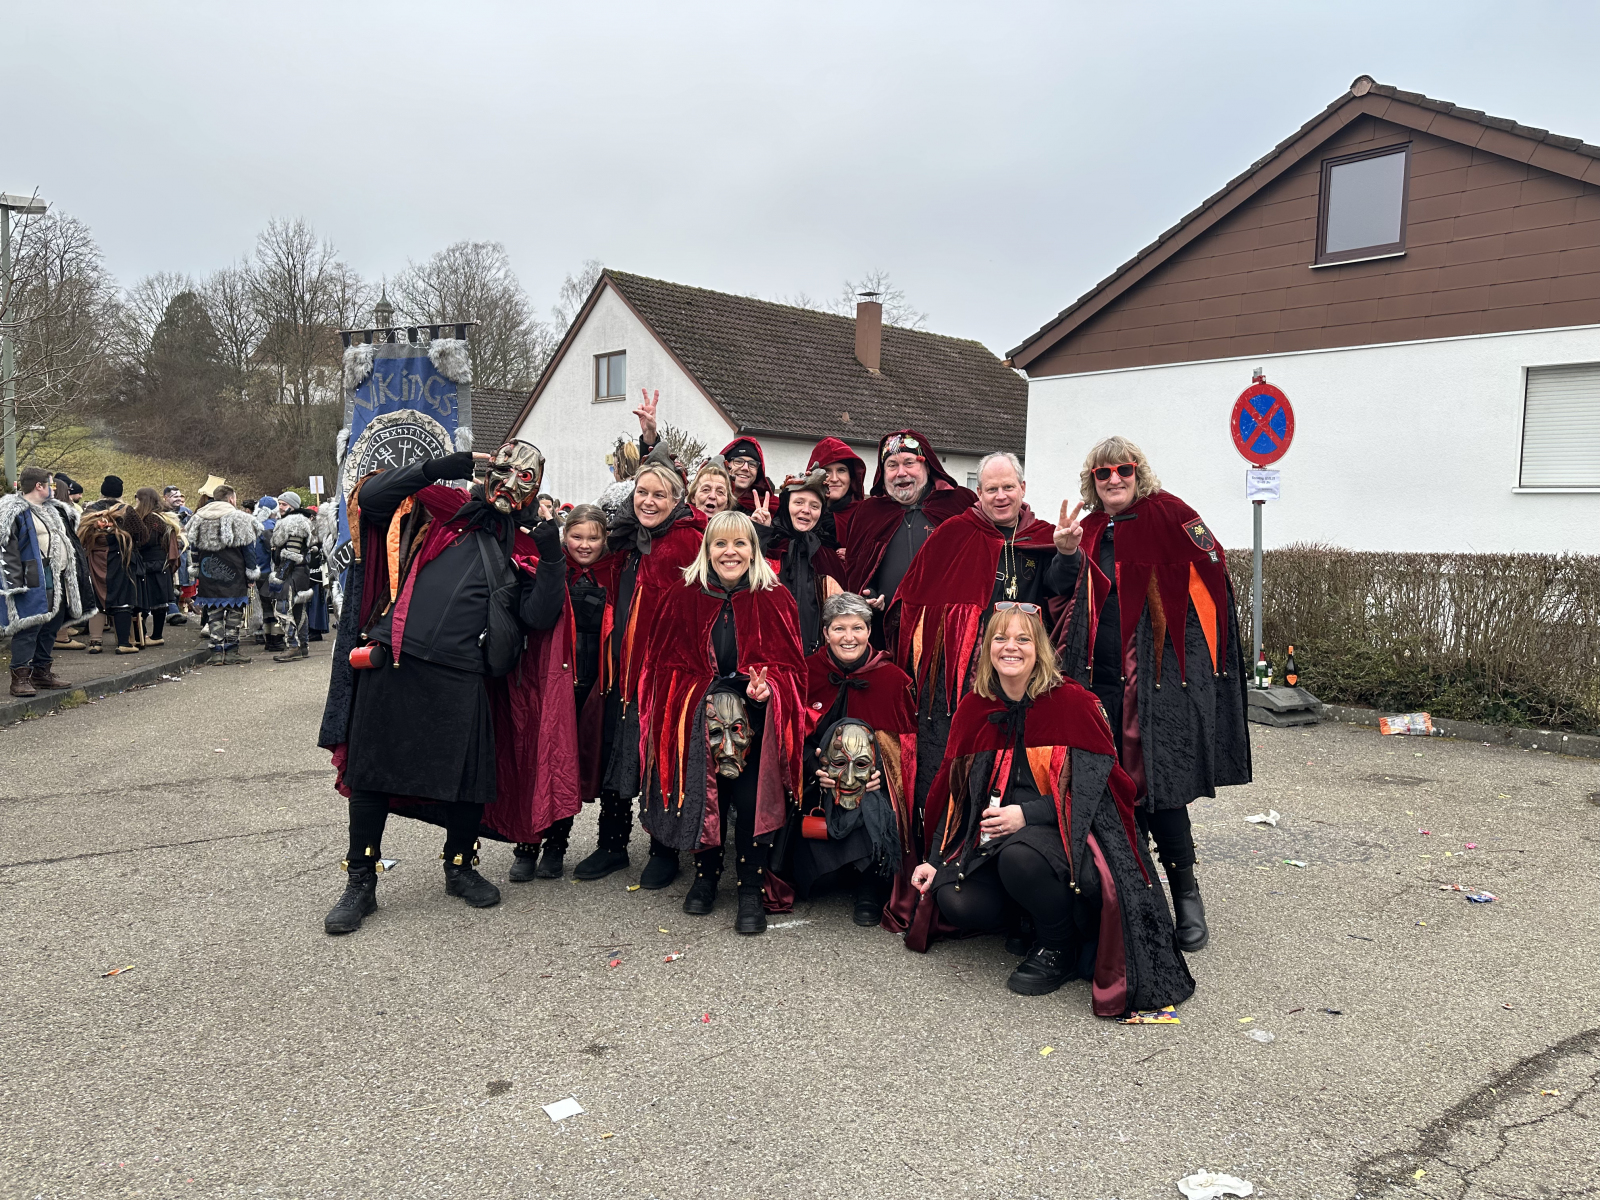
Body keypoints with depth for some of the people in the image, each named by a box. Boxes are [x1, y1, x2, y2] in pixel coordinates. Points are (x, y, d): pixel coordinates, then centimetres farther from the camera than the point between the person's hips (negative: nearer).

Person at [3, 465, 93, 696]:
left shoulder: (53, 509, 19)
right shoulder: (16, 512, -8)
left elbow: (66, 537, 33)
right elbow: (8, 549, -15)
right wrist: (15, 582, -21)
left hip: (58, 579, 9)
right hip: (34, 581, -9)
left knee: (52, 625, 13)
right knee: (29, 626, -10)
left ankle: (43, 671, 23)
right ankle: (20, 677, -7)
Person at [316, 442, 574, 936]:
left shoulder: (524, 549, 11)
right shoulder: (439, 507, 8)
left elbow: (539, 617, 2)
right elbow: (370, 497, -3)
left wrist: (552, 559, -9)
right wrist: (438, 467, -6)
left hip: (461, 678, 1)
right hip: (393, 666, -1)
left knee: (468, 776, 7)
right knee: (372, 772, 6)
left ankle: (460, 868, 32)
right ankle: (360, 883, 21)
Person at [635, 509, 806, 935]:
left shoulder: (774, 600, 2)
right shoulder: (683, 598, 3)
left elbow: (789, 665, 3)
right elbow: (667, 664, 7)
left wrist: (767, 688, -16)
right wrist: (703, 698, -5)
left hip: (756, 719, -1)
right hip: (697, 720, 1)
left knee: (751, 799, -12)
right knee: (703, 796, -3)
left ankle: (752, 891, 5)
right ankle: (705, 876, 23)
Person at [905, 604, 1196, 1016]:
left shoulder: (1072, 702, -9)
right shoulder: (974, 707, 5)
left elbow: (1094, 785, -14)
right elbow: (954, 790, 9)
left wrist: (1028, 813, -23)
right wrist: (935, 858, 3)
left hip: (1067, 834, -5)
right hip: (993, 837, 5)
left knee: (1020, 855, -37)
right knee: (956, 903, -20)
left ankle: (1060, 947, -7)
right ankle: (1024, 916, 13)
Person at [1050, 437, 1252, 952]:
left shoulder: (1165, 512, -1)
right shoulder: (1091, 530, 16)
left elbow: (1212, 568, -4)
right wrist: (1067, 554, 7)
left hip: (1159, 674, -5)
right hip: (1099, 676, 5)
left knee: (1155, 783, -8)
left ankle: (1185, 895, 8)